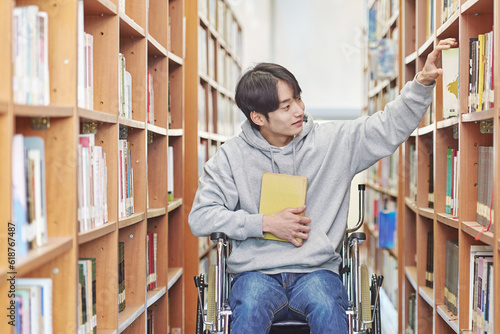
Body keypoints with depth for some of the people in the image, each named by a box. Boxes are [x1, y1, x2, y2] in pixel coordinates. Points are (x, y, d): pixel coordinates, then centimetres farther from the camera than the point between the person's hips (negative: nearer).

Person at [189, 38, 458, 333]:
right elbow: (200, 217, 2)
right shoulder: (232, 156, 4)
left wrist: (423, 82, -9)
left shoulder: (334, 141, 7)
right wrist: (265, 223, -6)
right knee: (251, 309, -34)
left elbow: (391, 126, 6)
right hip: (257, 273, -1)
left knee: (326, 307, -32)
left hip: (317, 270, 1)